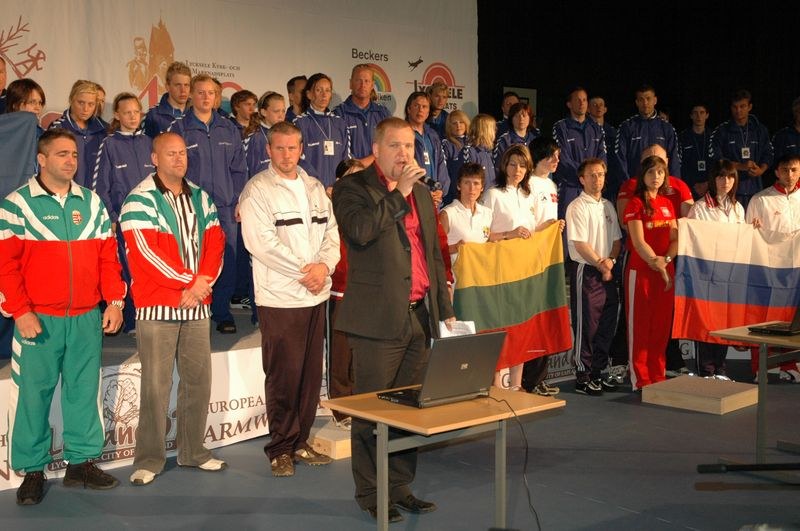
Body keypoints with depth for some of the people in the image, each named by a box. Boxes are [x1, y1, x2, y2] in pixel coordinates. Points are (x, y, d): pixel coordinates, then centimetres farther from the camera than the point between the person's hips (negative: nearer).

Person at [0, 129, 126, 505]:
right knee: (33, 394, 1)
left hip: (87, 318, 4)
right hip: (39, 319, -4)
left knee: (84, 390, 9)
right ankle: (32, 471, 13)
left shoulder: (92, 203, 11)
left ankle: (81, 463, 20)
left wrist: (114, 301, 3)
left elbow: (108, 256, 11)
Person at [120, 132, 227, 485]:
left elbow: (215, 244, 7)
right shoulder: (140, 200, -4)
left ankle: (192, 450, 20)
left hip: (196, 305, 5)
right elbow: (147, 252, -13)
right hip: (157, 307, -5)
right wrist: (189, 281, -11)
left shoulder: (200, 198, 14)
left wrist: (199, 286, -8)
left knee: (198, 379, 8)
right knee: (156, 385, -3)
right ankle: (149, 459, 6)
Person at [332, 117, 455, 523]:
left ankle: (400, 487, 24)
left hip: (419, 317, 7)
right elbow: (360, 230, -23)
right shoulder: (353, 187, -2)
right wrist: (398, 193, -15)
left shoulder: (422, 194, 18)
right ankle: (370, 494, 13)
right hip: (379, 319, -6)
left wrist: (445, 310, 19)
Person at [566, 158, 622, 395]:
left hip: (607, 271, 7)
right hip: (586, 271, -7)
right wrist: (601, 264, -11)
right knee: (586, 325, -3)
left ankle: (598, 372, 21)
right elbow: (580, 244, -14)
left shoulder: (608, 206, 14)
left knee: (607, 323, 10)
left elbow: (617, 239, 14)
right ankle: (583, 377, 4)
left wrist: (610, 260, -5)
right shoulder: (577, 207, -8)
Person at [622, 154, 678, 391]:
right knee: (639, 325, -1)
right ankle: (640, 380, 5)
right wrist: (658, 267, -15)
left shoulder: (667, 204, 12)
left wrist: (666, 260, -11)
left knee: (662, 325, 8)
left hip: (666, 271, 6)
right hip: (640, 271, -6)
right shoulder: (635, 204, -5)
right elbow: (638, 242, -12)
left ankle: (658, 376, 16)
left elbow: (675, 238, 7)